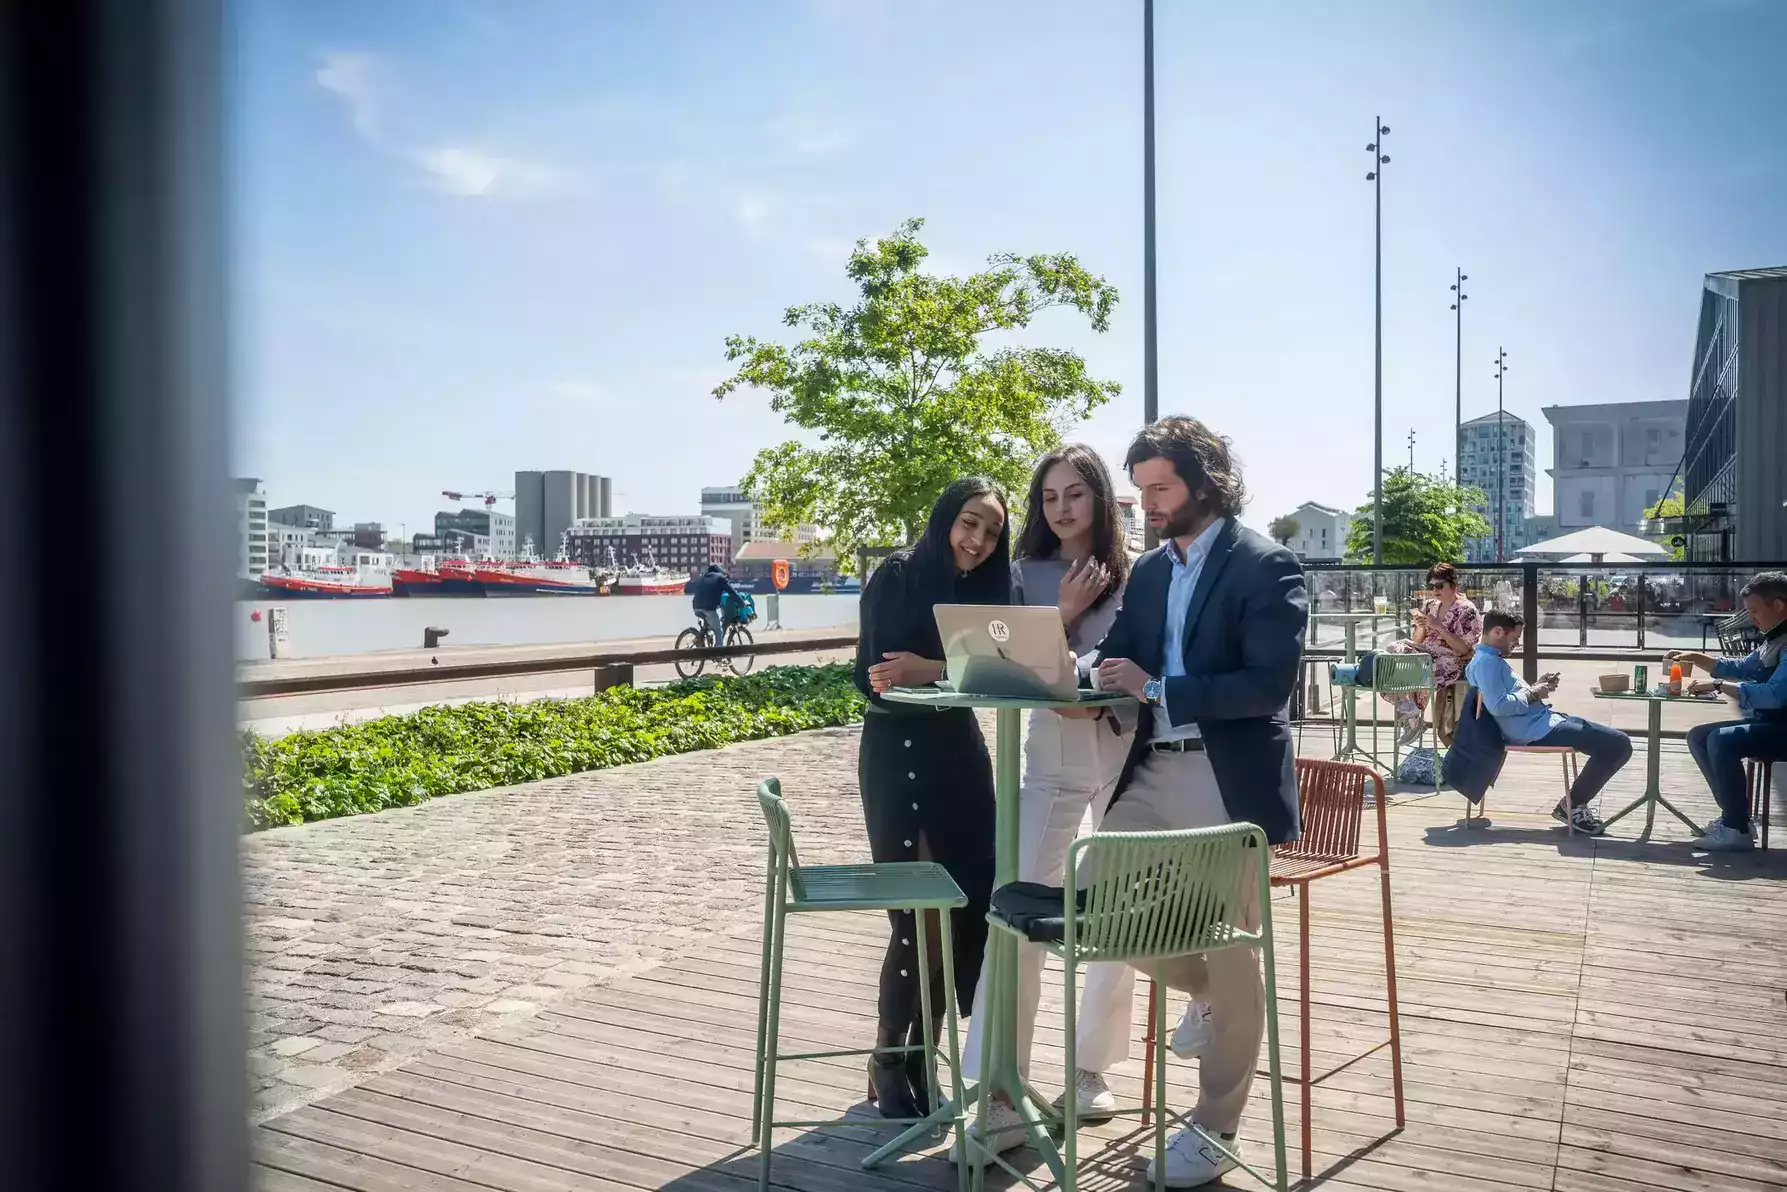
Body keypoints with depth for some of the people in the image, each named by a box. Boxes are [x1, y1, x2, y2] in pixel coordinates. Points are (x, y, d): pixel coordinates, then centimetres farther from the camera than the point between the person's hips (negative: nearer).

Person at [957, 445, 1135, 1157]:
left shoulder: (1136, 575, 1)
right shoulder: (1026, 576, 4)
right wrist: (1062, 615, -12)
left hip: (1126, 753, 0)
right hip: (1051, 757, 0)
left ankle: (1090, 1069, 27)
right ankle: (999, 1099, -4)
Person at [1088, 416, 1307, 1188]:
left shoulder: (1266, 567, -9)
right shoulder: (1148, 570, 12)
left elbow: (1269, 684, -18)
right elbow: (1119, 660, 15)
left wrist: (1157, 690, -18)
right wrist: (1099, 676, -9)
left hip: (1228, 781, -7)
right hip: (1149, 771, 7)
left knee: (1230, 952, 3)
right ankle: (1208, 992, 33)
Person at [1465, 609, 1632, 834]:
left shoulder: (1492, 658, 18)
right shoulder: (1486, 661, -16)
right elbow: (1497, 706, -28)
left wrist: (1536, 686, 12)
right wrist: (1533, 694, -14)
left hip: (1542, 720, 12)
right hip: (1535, 730, -12)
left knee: (1616, 741, 15)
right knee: (1617, 745, -17)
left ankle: (1577, 801, 14)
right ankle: (1572, 806, -3)